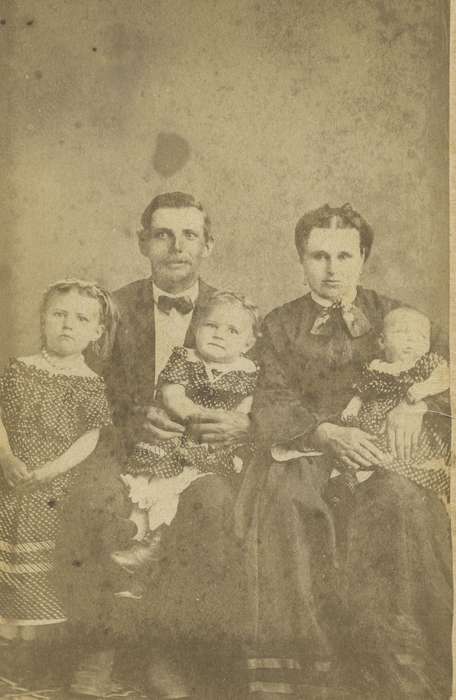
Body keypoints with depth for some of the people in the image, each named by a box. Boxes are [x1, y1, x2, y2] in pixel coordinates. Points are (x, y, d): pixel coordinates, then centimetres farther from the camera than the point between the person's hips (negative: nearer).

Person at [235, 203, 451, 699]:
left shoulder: (392, 315, 15)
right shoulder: (280, 325, 12)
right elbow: (270, 404, 0)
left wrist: (416, 402, -14)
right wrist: (327, 433, -19)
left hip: (379, 453, 1)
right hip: (306, 454, 0)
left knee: (401, 502, -32)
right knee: (280, 499, -32)